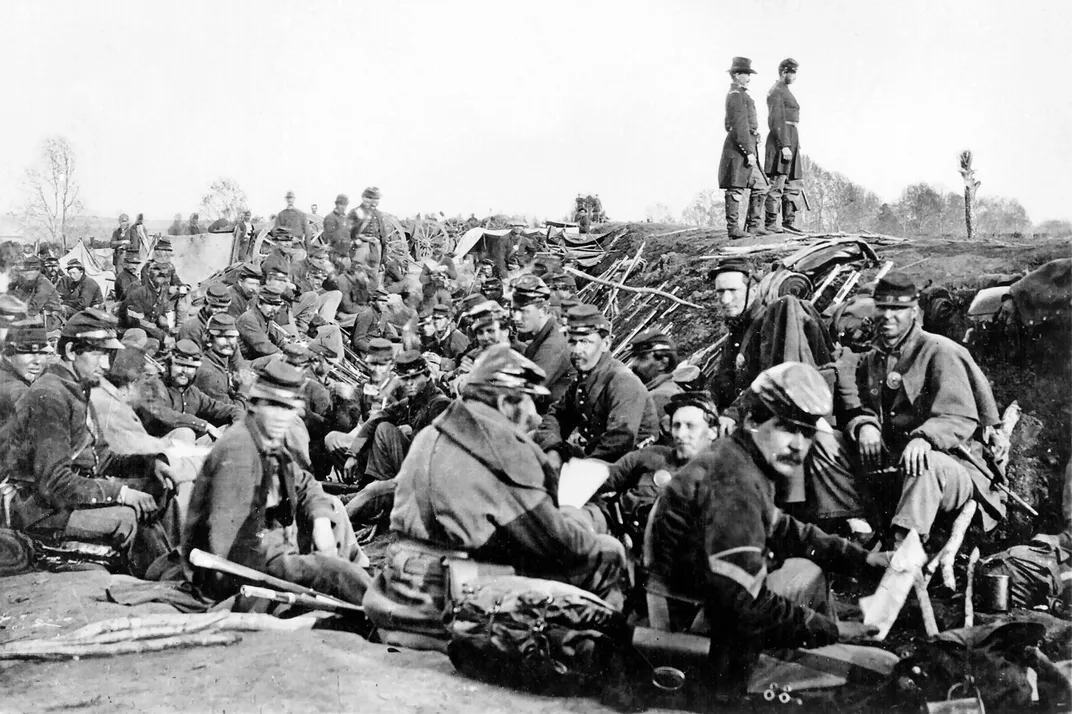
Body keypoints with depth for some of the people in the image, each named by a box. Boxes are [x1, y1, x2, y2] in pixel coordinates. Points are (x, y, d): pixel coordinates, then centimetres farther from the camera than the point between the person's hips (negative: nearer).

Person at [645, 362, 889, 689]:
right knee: (805, 576, -5)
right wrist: (830, 629, -20)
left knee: (807, 570, 15)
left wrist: (860, 558, 5)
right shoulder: (734, 483, -26)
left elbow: (782, 530, 16)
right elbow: (745, 604, -30)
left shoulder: (735, 458, 5)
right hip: (683, 617, -10)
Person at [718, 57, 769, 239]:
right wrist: (749, 152, -21)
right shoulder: (737, 95, -10)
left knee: (760, 187, 9)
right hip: (740, 147, -10)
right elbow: (740, 126, -18)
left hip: (744, 149, 10)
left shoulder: (735, 94, 22)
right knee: (736, 189, -8)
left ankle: (754, 225, 11)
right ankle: (733, 228, -6)